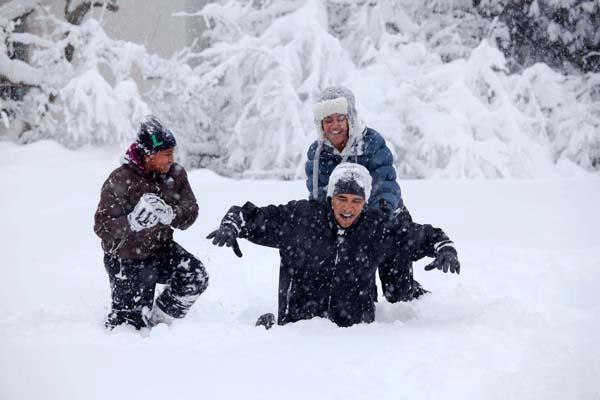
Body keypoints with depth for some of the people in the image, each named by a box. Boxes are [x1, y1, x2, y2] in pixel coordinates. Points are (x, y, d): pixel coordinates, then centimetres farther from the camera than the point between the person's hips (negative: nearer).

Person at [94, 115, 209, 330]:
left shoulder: (175, 174, -6)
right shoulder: (120, 181, -22)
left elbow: (190, 212, -8)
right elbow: (102, 227, -25)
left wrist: (170, 215, -31)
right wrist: (134, 221, -42)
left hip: (161, 248, 5)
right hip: (127, 260, -5)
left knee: (196, 278, -15)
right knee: (131, 323, -1)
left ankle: (157, 321, 6)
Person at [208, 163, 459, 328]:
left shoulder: (375, 227, 1)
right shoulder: (300, 217, -5)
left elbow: (421, 236, 13)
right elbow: (250, 216, 2)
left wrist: (444, 248, -5)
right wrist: (230, 227, -17)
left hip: (353, 328, 2)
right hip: (297, 324, -2)